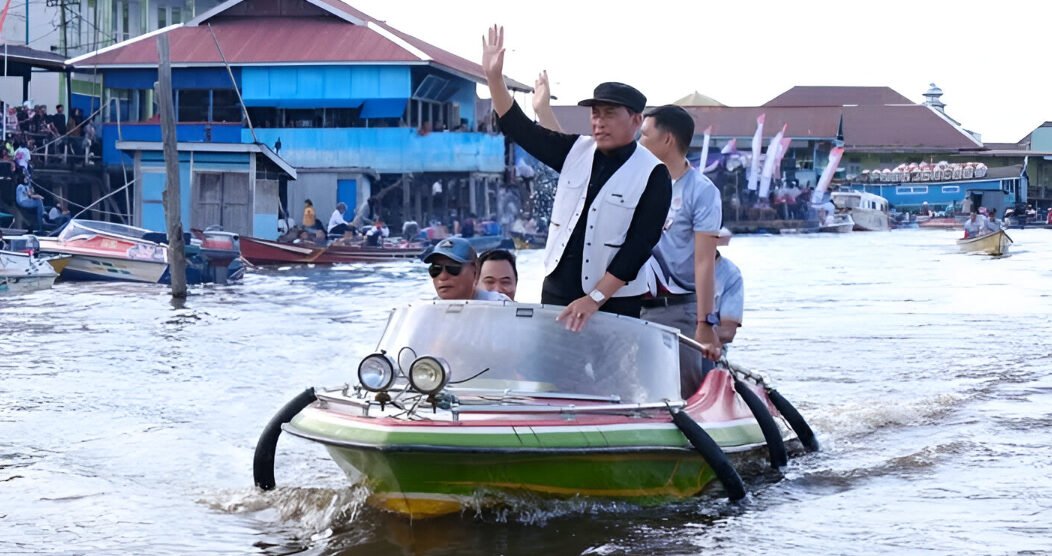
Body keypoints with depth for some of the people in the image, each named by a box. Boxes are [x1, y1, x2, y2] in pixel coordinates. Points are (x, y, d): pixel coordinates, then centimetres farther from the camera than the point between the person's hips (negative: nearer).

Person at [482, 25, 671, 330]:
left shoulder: (653, 175, -11)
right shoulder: (576, 151, 4)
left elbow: (639, 246, -15)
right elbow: (520, 128, 5)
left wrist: (595, 298, -20)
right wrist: (494, 77, -9)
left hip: (614, 301, -5)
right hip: (557, 290, 5)